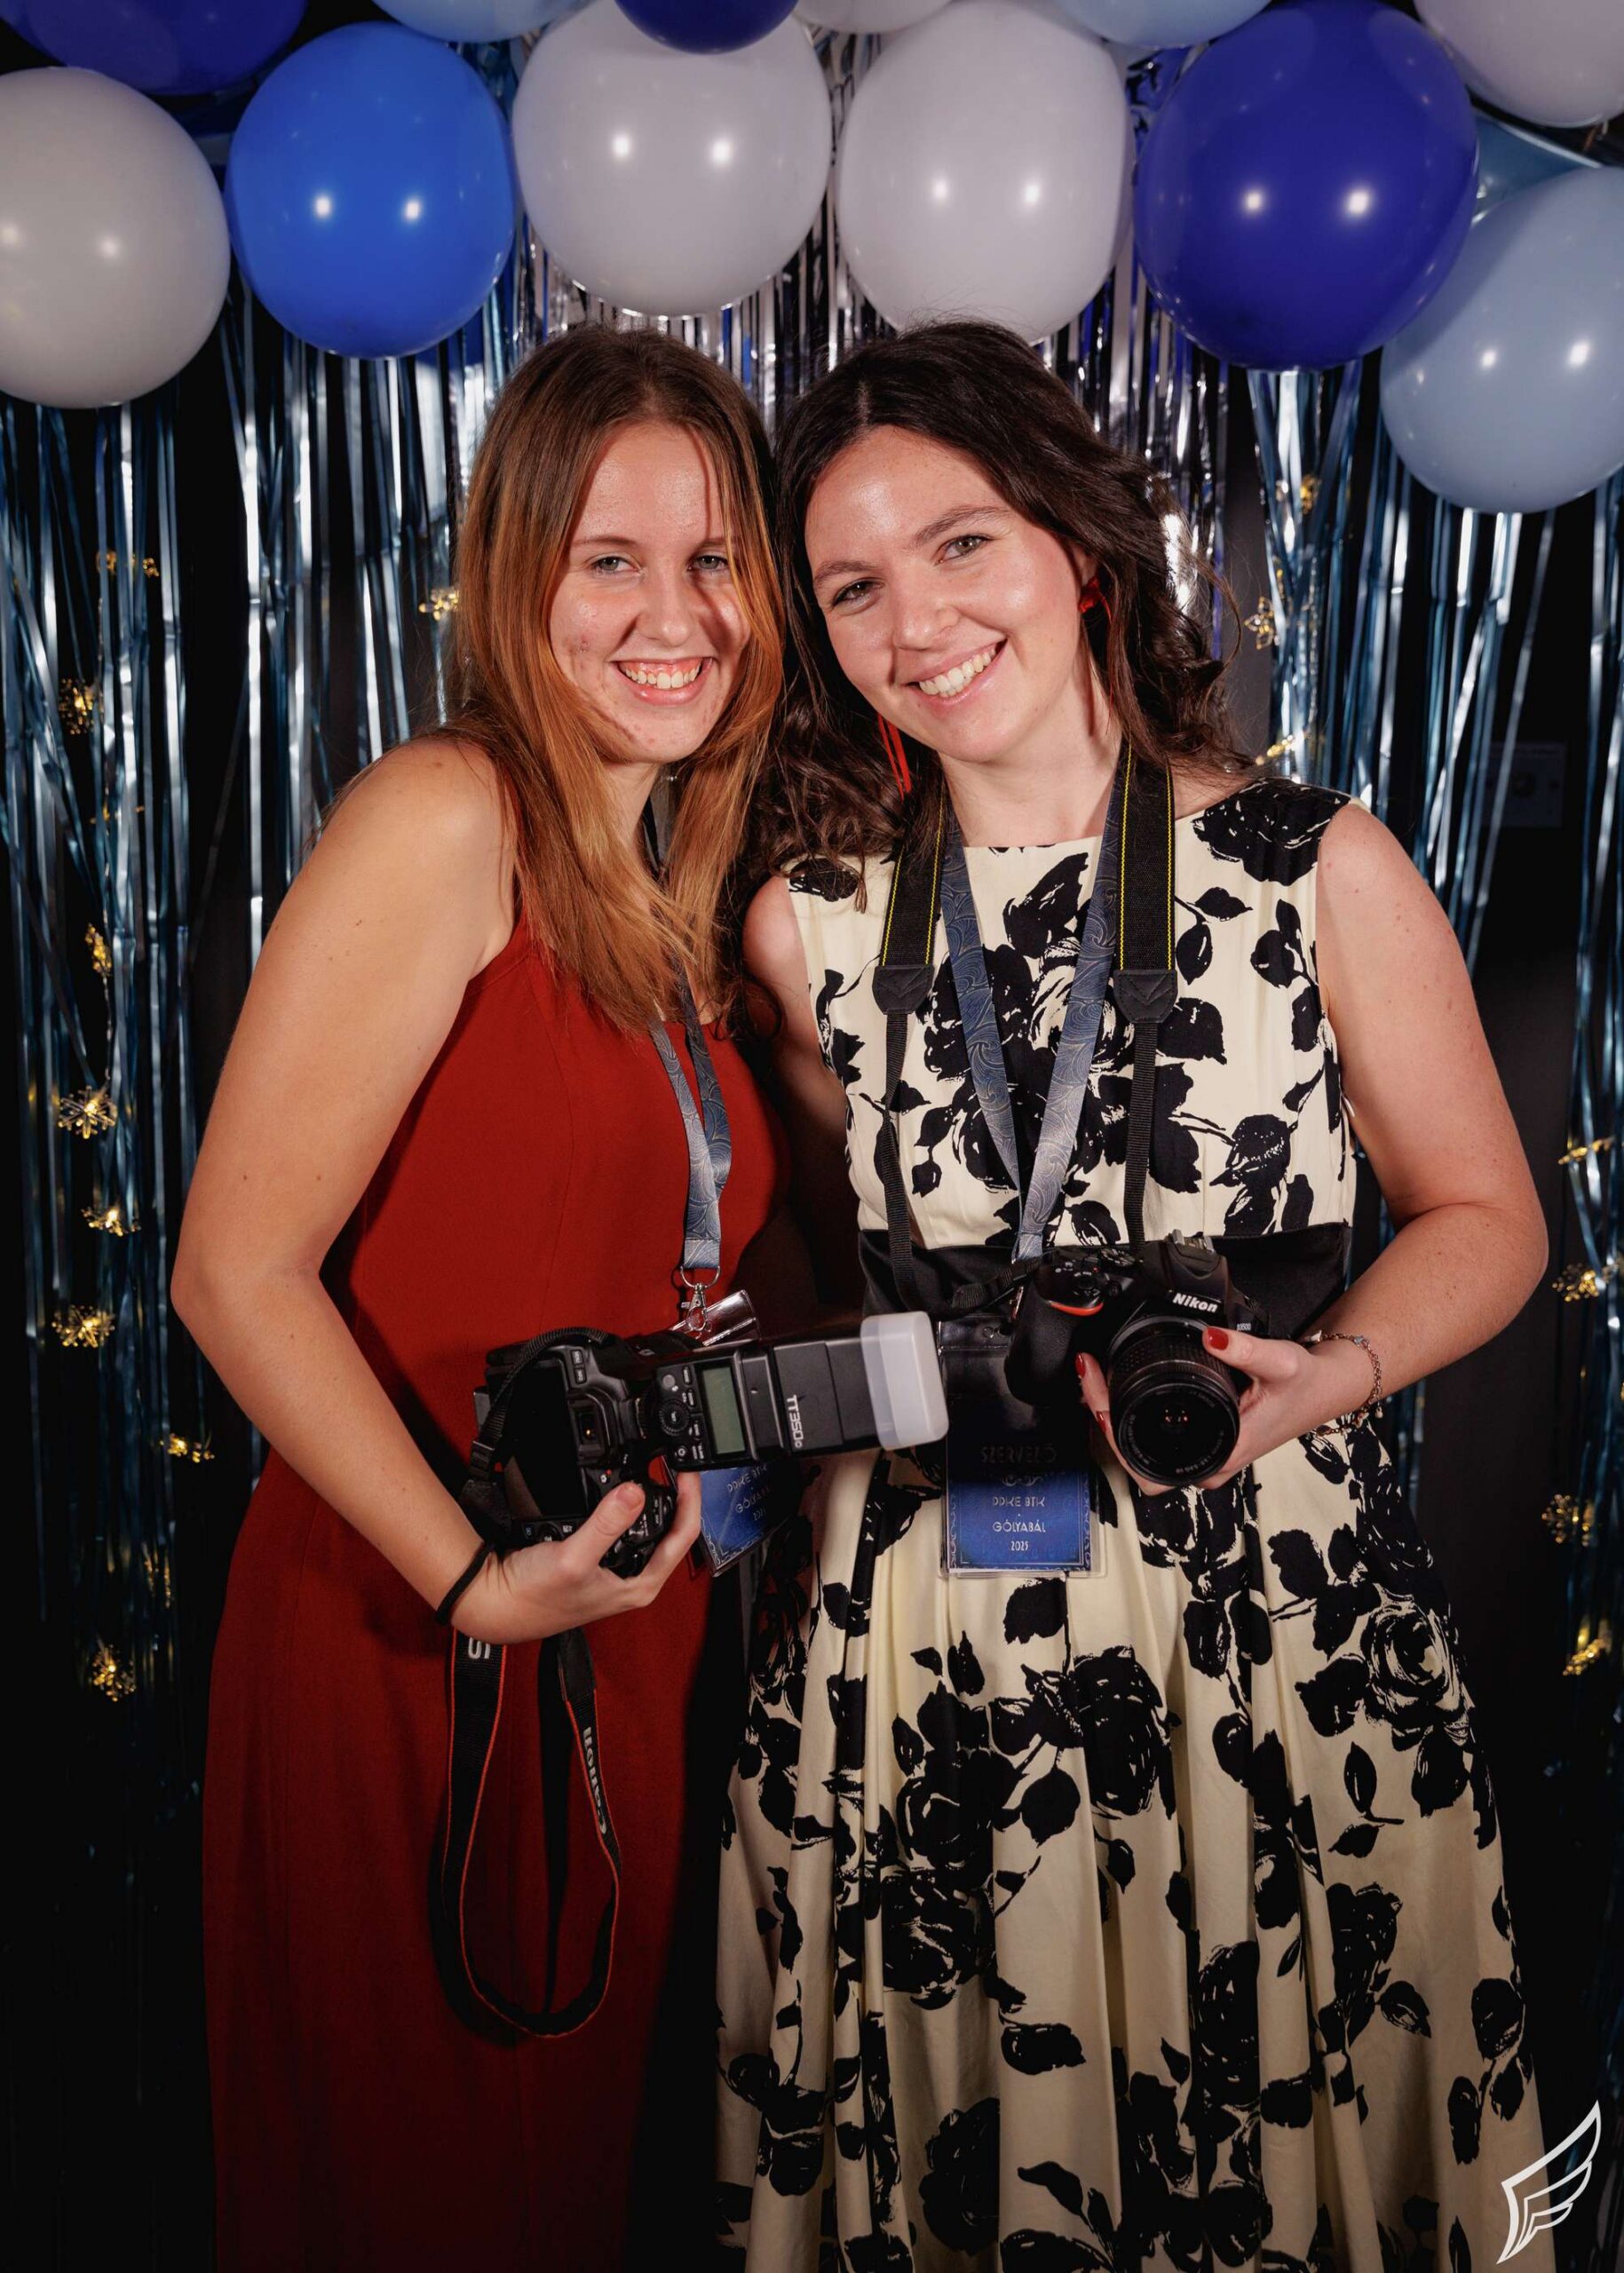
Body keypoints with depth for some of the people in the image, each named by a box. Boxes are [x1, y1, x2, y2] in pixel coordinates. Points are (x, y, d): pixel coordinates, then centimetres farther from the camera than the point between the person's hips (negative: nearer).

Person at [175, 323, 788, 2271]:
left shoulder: (681, 899, 9)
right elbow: (236, 1266, -20)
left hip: (636, 1640, 7)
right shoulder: (442, 821, -15)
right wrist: (478, 1583, -23)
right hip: (407, 1649, -7)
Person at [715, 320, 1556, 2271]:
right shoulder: (811, 923, 2)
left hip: (1272, 1623, -1)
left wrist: (1329, 1372, -14)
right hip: (916, 1653, 2)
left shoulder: (1320, 870, -4)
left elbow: (1484, 1218, 3)